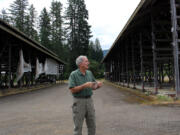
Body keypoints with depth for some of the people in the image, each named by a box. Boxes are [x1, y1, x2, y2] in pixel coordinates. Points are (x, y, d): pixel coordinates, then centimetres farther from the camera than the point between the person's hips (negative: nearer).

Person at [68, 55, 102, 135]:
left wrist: (98, 85, -10)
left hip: (89, 100, 5)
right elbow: (72, 90, -15)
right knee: (78, 126, 2)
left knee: (92, 125, 11)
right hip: (78, 101, -5)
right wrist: (84, 85, -24)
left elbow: (93, 87, 12)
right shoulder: (73, 74, -8)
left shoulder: (89, 73, 7)